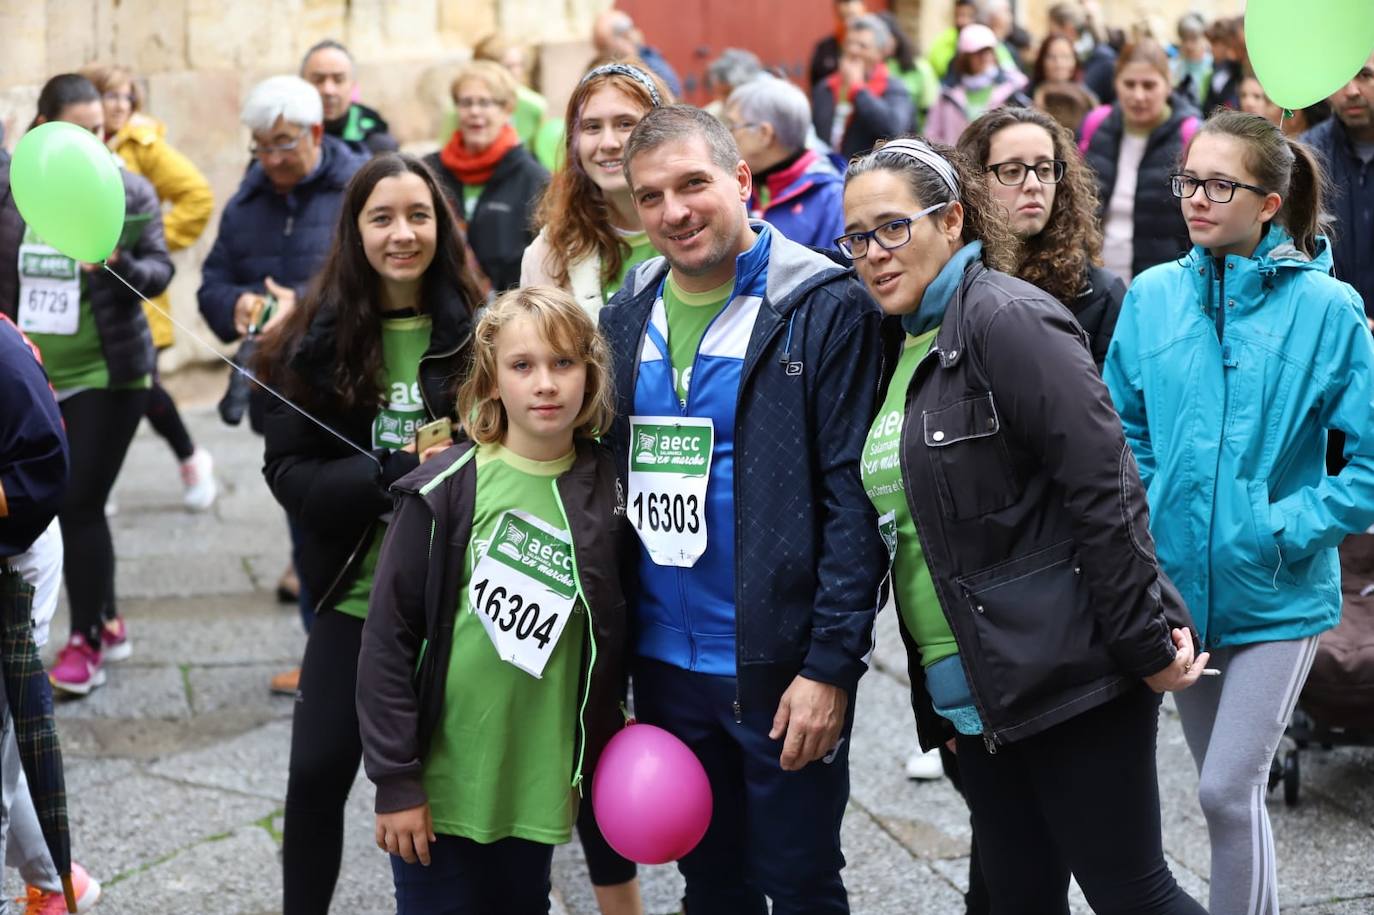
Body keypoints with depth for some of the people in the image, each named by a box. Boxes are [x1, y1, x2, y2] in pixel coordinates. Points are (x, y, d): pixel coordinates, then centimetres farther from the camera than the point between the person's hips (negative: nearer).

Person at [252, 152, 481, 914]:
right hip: (356, 592, 1)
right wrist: (398, 475, -20)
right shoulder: (319, 339, -3)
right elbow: (288, 471, -7)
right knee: (317, 773, 1)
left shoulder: (476, 331, -5)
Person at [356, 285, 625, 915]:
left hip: (540, 786, 3)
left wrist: (603, 759, 8)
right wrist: (395, 781, -11)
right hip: (440, 787, -3)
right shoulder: (445, 492, -11)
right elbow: (388, 637, -9)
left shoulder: (606, 492, -1)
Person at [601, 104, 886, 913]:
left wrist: (831, 664, -17)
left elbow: (853, 502, -13)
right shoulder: (629, 314, 8)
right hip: (664, 663, 6)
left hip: (780, 665, -5)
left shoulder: (825, 308, -10)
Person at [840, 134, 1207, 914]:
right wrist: (941, 698, 18)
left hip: (1068, 678, -9)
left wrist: (1147, 644, -18)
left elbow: (1105, 489, -18)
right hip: (975, 694, 9)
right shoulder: (905, 346, 15)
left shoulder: (1006, 320, -12)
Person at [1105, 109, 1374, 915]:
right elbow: (1125, 429, 12)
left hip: (1277, 596, -4)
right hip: (1182, 583, 4)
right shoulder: (1152, 296, 1)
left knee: (1228, 792, -8)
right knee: (1229, 788, 16)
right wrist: (1144, 520, 1)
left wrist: (1291, 527, -15)